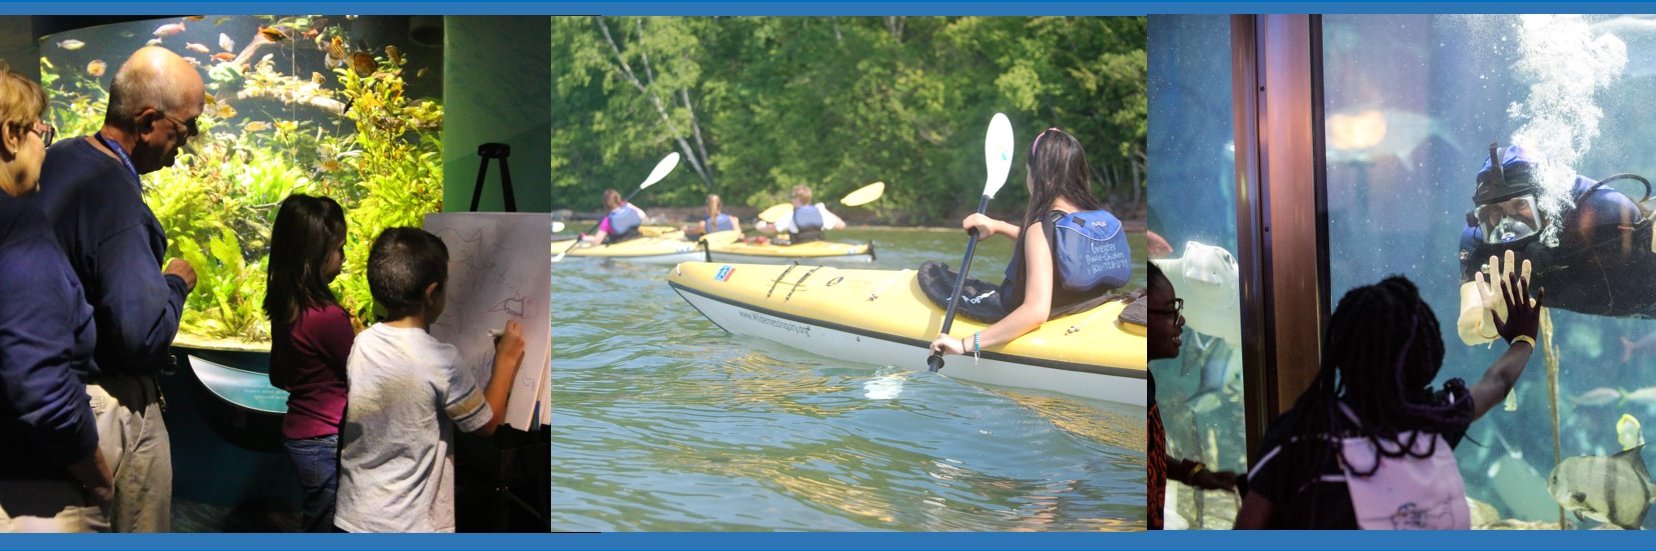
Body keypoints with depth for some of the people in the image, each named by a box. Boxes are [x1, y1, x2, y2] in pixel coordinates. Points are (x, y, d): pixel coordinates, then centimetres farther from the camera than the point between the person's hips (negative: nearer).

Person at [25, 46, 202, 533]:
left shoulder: (57, 160, 2)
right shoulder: (116, 200, -26)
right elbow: (146, 333, -29)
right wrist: (176, 283, -10)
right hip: (112, 404, -9)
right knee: (141, 528, 6)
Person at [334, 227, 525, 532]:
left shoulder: (351, 348, -4)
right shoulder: (441, 361, -20)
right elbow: (487, 423, -5)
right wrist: (506, 360, 7)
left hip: (354, 517, 6)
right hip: (413, 526, -5)